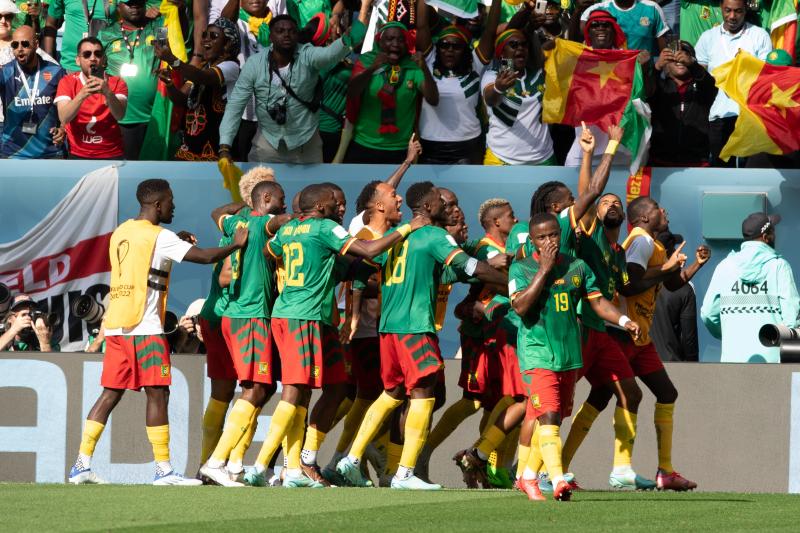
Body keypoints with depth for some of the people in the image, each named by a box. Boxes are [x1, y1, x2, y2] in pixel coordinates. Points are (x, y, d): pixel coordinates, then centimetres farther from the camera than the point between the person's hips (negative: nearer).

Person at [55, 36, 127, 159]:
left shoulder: (117, 83, 1)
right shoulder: (67, 82, 1)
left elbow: (119, 115, -15)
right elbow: (64, 118, -13)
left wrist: (107, 93, -33)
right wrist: (82, 95, -28)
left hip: (111, 155, 0)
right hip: (78, 156, 0)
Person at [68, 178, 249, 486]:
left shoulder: (121, 233, 15)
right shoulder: (159, 237, -9)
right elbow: (207, 256, -13)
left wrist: (177, 240, 27)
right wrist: (237, 244, 3)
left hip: (115, 326, 8)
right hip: (144, 328, -8)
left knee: (111, 394, 9)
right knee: (158, 393, -5)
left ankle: (82, 464, 6)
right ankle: (163, 469, -7)